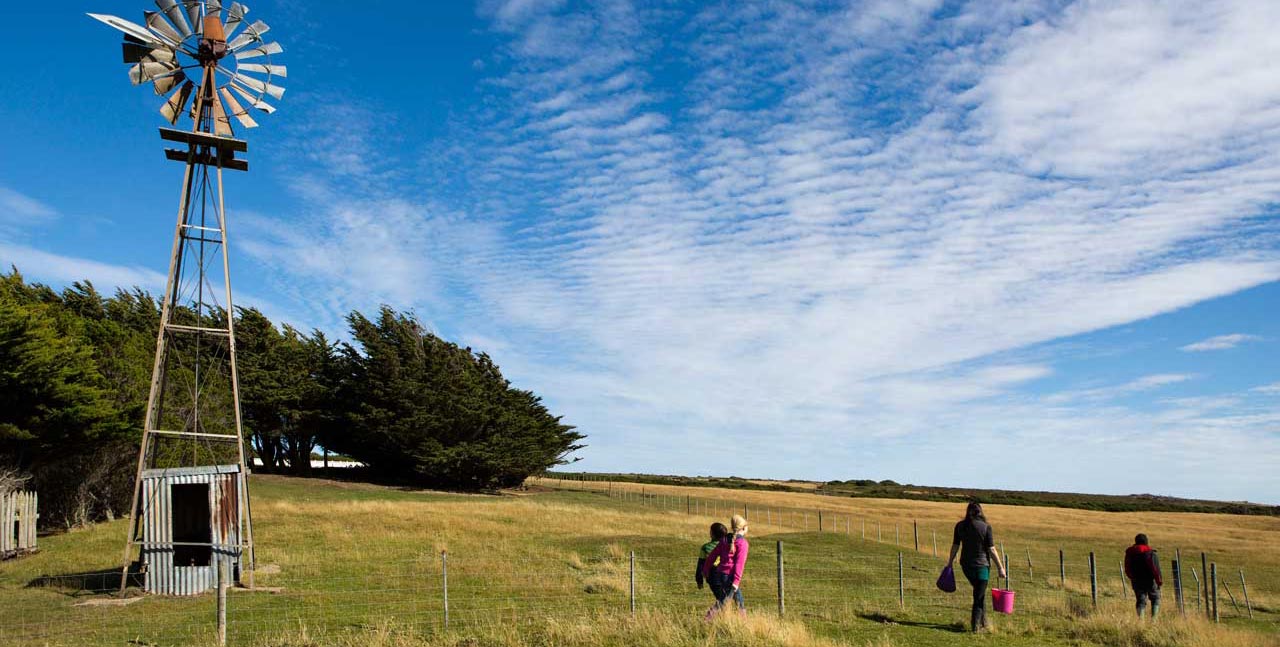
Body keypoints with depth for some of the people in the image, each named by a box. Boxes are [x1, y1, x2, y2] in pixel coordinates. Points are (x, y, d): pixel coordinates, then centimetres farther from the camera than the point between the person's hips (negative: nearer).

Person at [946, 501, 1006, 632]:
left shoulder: (960, 526, -2)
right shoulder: (986, 527, -12)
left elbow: (955, 546, 4)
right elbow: (991, 550, -11)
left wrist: (950, 561, 18)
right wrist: (1000, 568, -3)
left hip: (966, 564, 4)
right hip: (982, 565, -4)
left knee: (980, 592, 23)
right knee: (979, 596, 5)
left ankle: (983, 622, 24)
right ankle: (976, 625, 5)